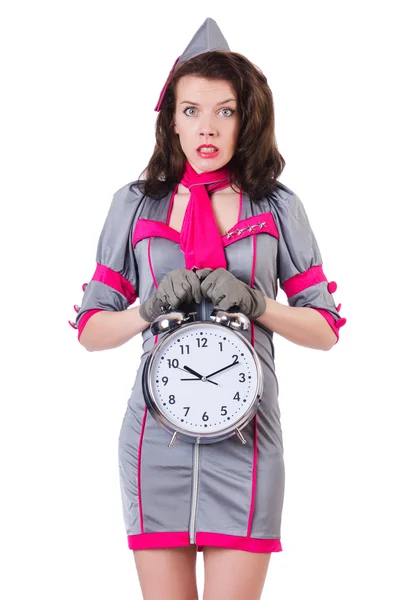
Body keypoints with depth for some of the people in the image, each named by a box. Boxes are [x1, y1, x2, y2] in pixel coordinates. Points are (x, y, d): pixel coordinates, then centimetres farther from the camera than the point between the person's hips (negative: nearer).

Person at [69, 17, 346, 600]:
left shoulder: (277, 207, 6)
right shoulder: (135, 203, 8)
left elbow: (326, 328, 8)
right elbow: (90, 330, 8)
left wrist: (257, 305, -10)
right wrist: (151, 308, -11)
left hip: (244, 435, 0)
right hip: (156, 435, 1)